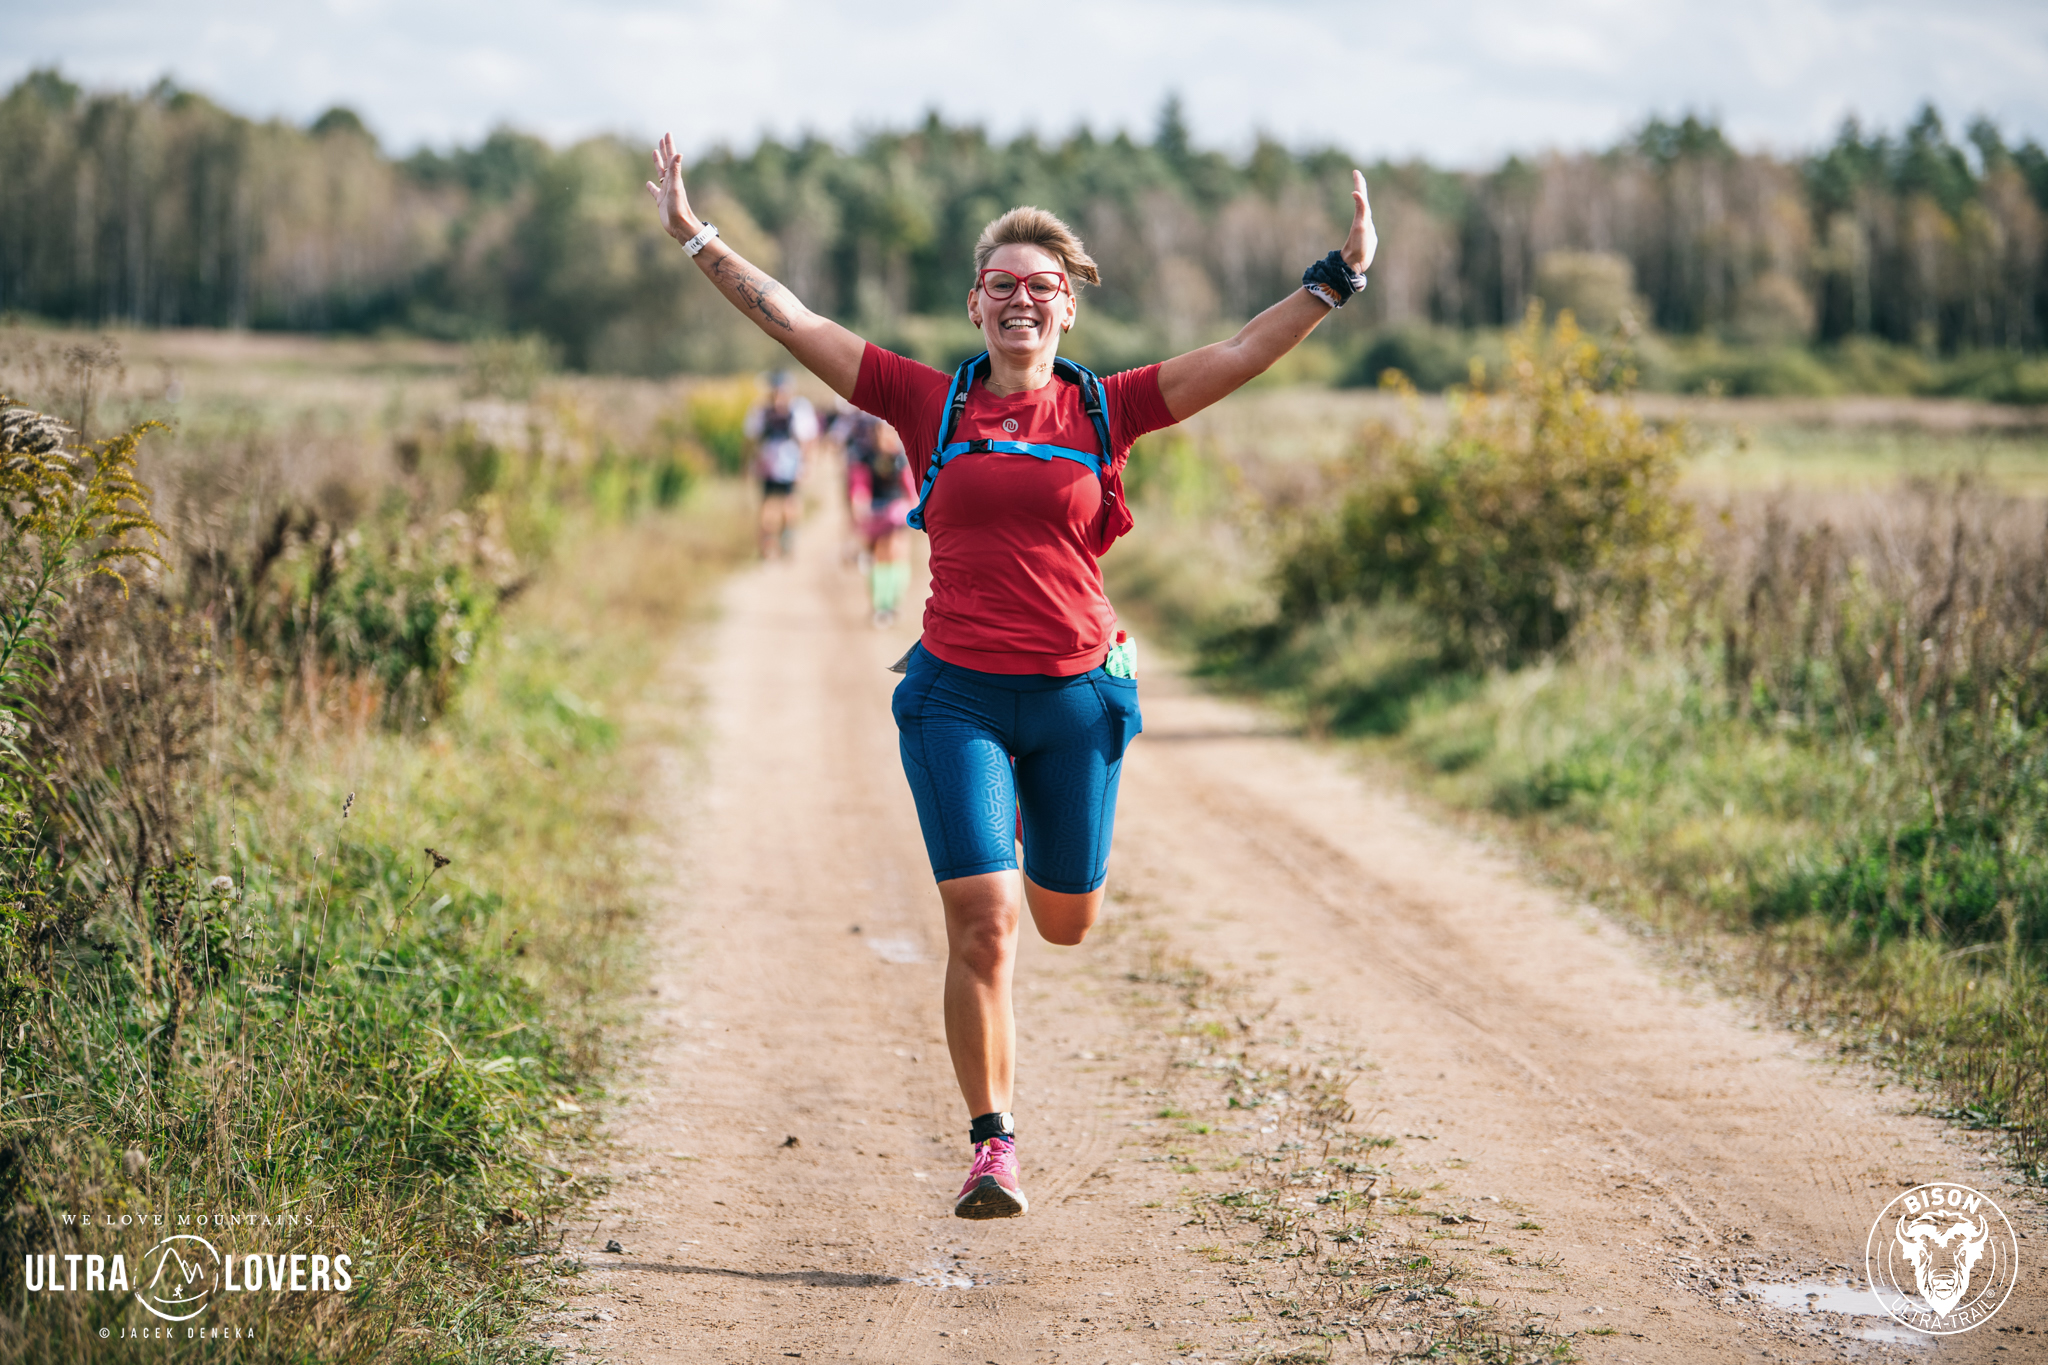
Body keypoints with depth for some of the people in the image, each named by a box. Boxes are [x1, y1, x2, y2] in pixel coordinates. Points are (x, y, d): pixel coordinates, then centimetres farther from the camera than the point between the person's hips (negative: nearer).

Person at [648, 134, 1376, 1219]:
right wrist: (694, 236, -1)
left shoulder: (1104, 411, 2)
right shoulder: (929, 404, 2)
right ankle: (992, 1144, 2)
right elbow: (792, 323, 2)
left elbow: (1243, 353, -3)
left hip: (1075, 693, 1)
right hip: (956, 694, -1)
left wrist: (1336, 277, -11)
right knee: (981, 925, -11)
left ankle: (1046, 833, 53)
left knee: (1065, 923, 15)